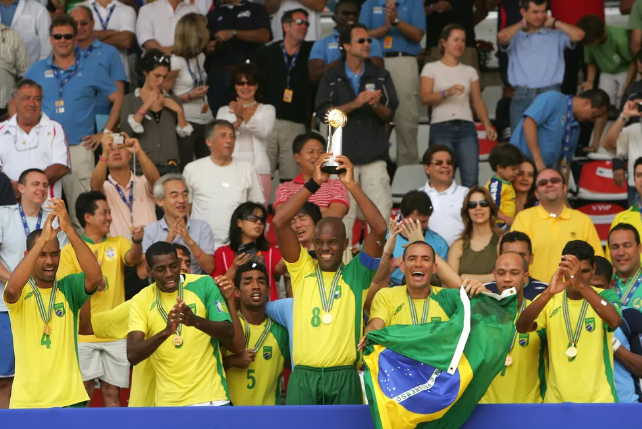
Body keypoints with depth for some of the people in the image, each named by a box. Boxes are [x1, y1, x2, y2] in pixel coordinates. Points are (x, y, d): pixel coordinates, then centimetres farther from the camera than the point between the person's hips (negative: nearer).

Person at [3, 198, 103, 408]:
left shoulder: (68, 288, 2)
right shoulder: (20, 292, -1)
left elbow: (95, 277, -19)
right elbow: (12, 288, -26)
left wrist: (69, 229, -25)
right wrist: (43, 239, -27)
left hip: (69, 398, 1)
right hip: (26, 401, -1)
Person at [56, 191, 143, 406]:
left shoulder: (118, 243, 5)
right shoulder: (69, 250, -1)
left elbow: (132, 258, -15)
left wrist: (137, 242, -36)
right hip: (84, 333, -2)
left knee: (112, 392, 7)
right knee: (84, 392, 2)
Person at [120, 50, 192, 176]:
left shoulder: (173, 100, 15)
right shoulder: (131, 99, 6)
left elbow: (184, 134, 11)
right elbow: (126, 130, -9)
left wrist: (179, 111, -3)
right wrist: (145, 106, -14)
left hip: (169, 166, 3)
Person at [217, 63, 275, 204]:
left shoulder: (267, 110, 13)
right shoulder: (224, 111, 15)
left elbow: (264, 131, -7)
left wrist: (245, 115, -24)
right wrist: (238, 120, -22)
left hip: (259, 170, 0)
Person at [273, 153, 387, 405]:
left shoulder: (356, 275, 8)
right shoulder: (302, 270, 11)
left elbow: (380, 230, -5)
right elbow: (280, 223, 0)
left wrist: (351, 185, -7)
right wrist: (314, 183, -4)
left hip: (344, 377, 0)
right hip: (303, 376, 0)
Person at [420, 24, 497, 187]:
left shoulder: (469, 71, 18)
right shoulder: (431, 68, 8)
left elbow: (478, 101, 13)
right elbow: (425, 98, -5)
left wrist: (487, 124, -4)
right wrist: (447, 92, -22)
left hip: (466, 127, 3)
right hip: (441, 128, -3)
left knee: (471, 180, -10)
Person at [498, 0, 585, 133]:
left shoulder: (556, 35, 12)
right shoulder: (515, 37, 12)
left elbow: (579, 34, -2)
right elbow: (502, 36, -9)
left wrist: (554, 22, 9)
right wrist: (522, 24, 8)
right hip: (522, 97, 0)